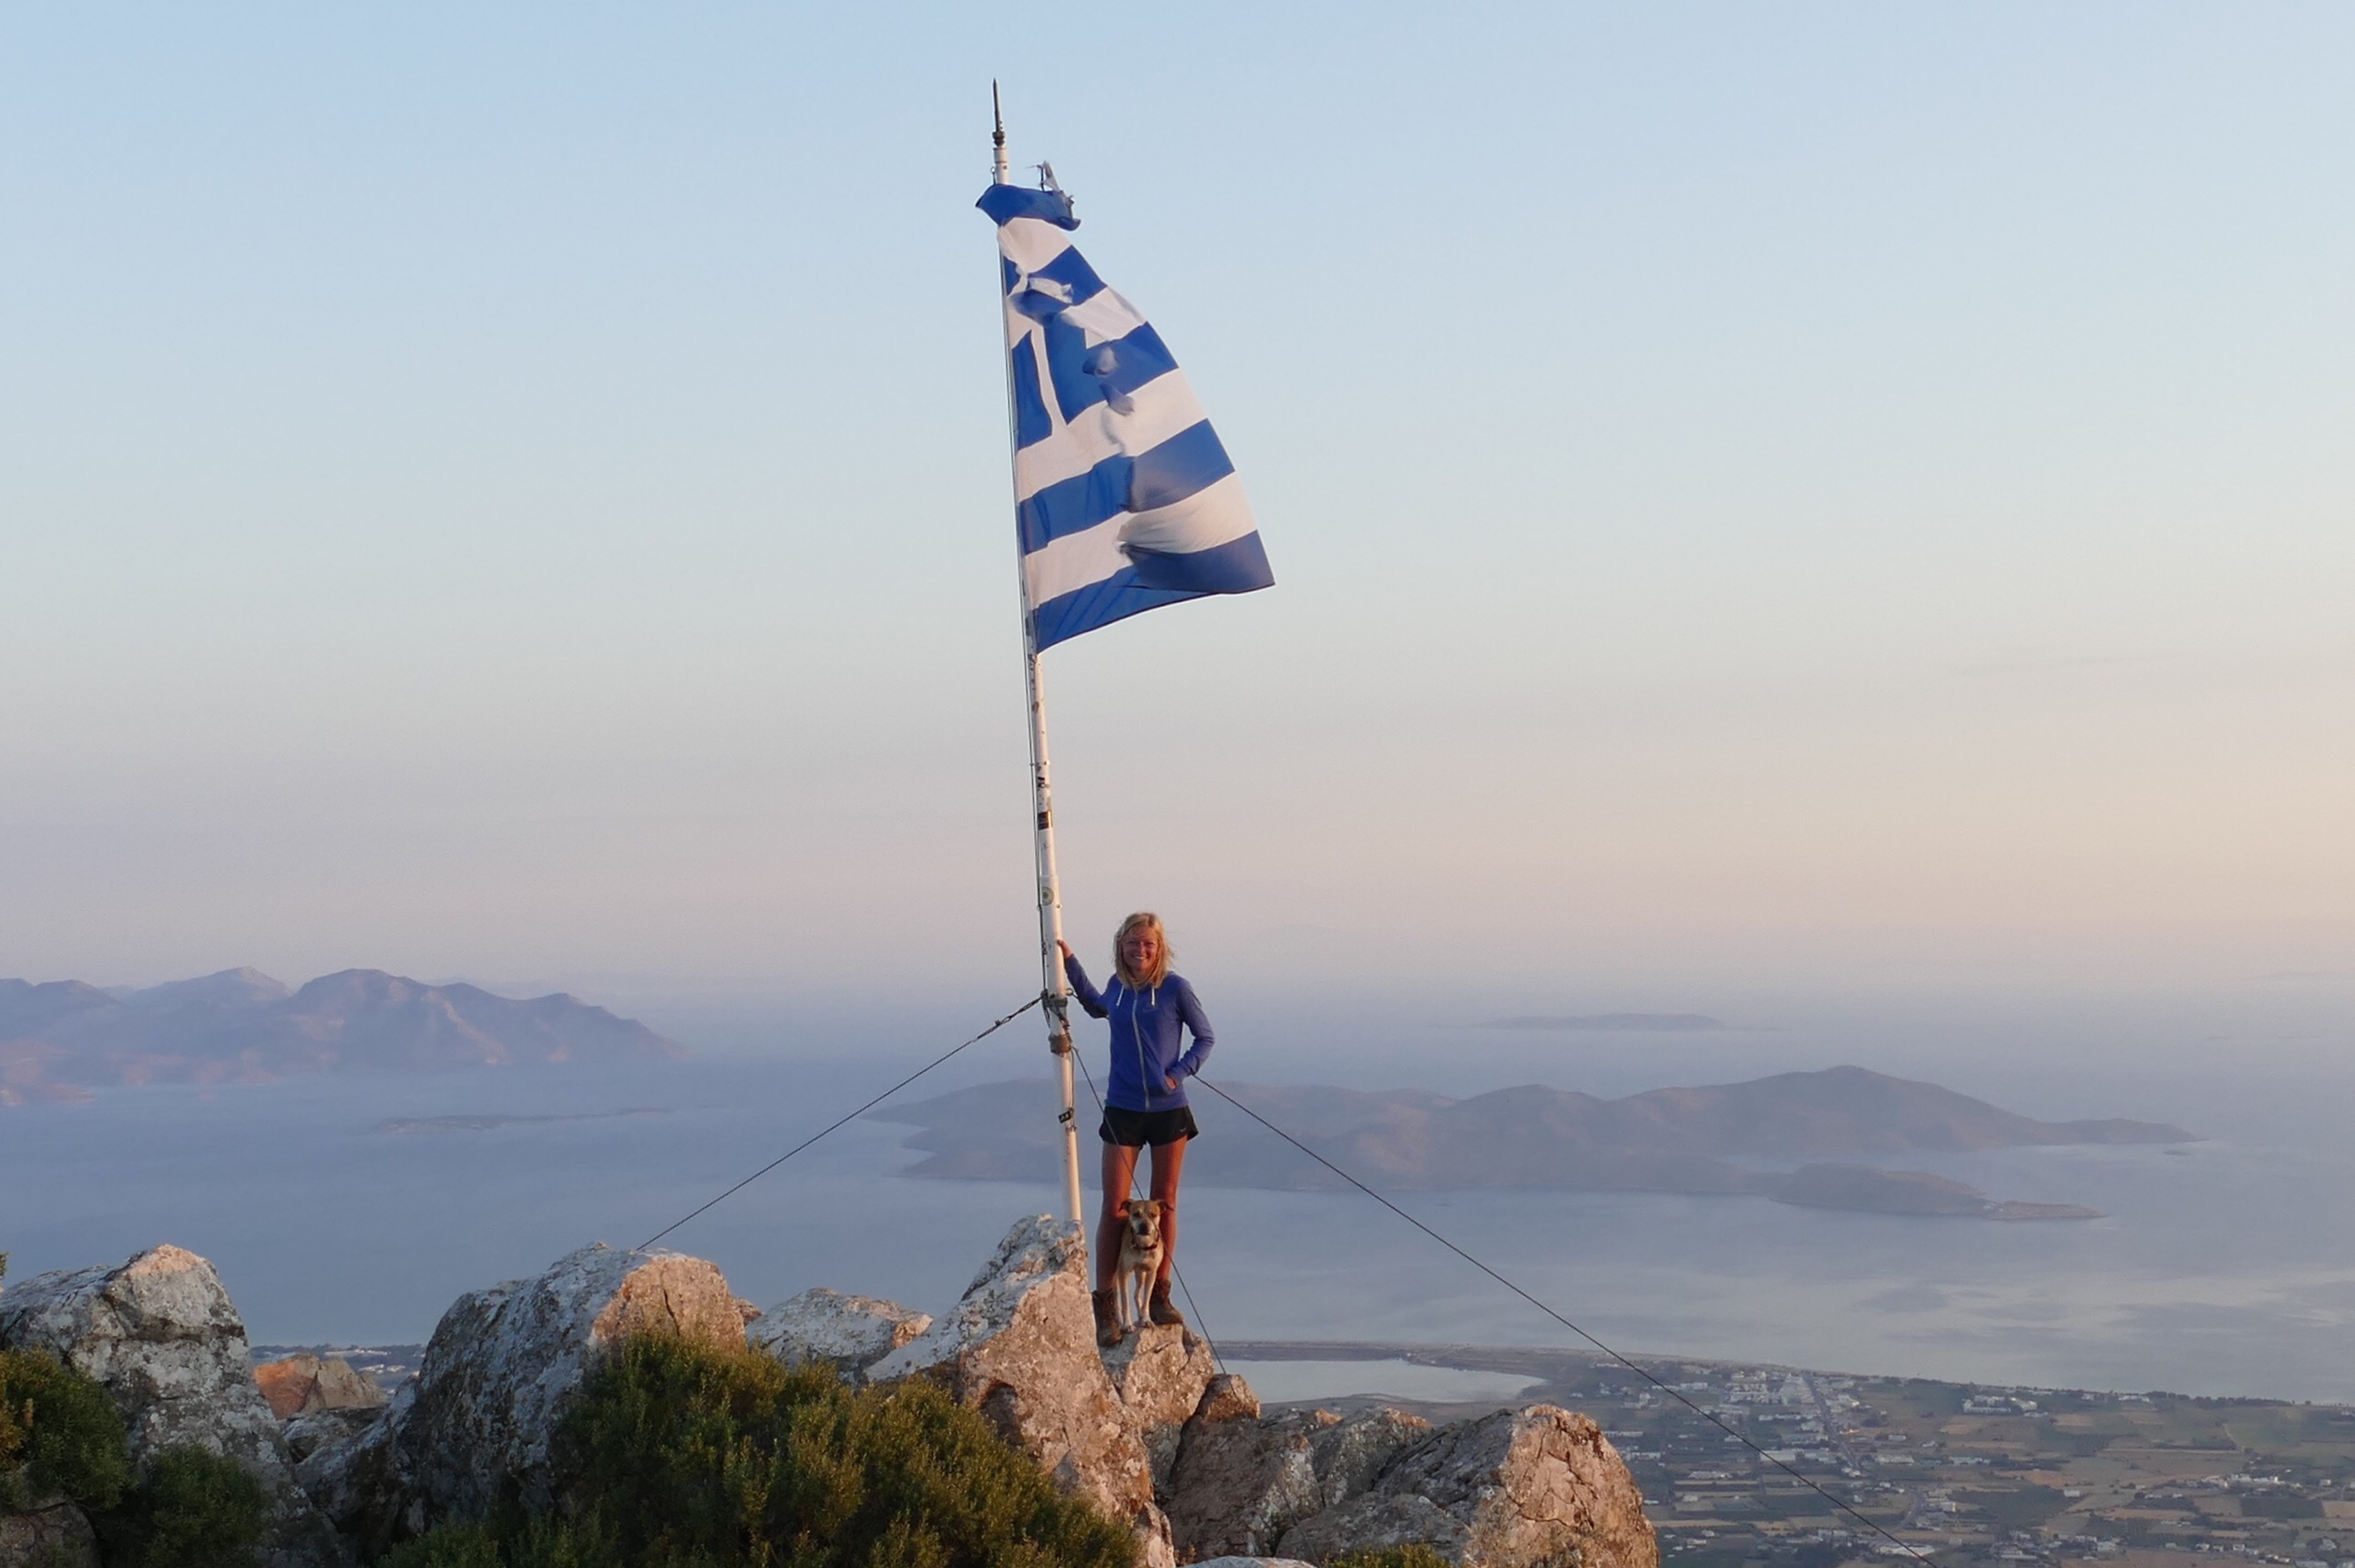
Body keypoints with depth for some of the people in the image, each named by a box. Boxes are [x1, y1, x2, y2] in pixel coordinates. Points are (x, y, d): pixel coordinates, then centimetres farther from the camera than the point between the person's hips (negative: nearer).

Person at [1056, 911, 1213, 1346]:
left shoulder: (1174, 987, -7)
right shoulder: (1118, 986, 4)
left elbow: (1205, 1038, 2)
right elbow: (1096, 1007, 28)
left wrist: (1180, 1072, -12)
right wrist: (1069, 962, 22)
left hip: (1168, 1110, -2)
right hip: (1122, 1111, 2)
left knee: (1164, 1203, 8)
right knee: (1114, 1208, -2)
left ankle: (1160, 1295, 18)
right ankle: (1104, 1303, 1)